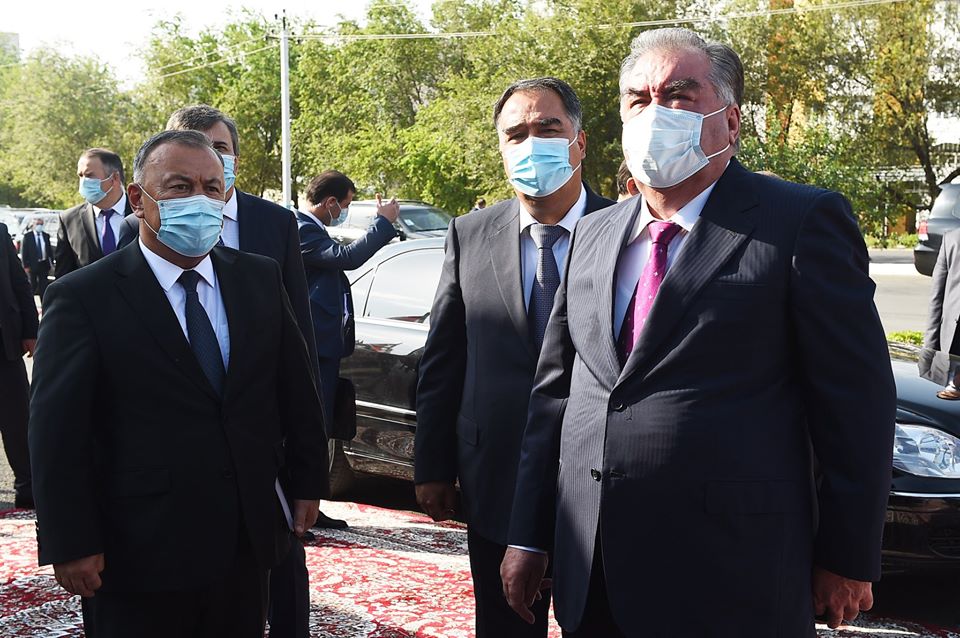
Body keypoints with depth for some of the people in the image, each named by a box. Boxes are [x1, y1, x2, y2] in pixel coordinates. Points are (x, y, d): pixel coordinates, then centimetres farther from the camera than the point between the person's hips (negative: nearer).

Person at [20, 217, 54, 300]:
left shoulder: (46, 236, 7)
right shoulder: (27, 237, -3)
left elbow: (50, 250, 10)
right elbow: (23, 252, -4)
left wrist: (51, 262, 2)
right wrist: (26, 265, -10)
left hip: (44, 264, 3)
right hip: (33, 265, -3)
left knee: (44, 286, 3)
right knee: (32, 286, 5)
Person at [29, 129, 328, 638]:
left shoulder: (261, 279, 5)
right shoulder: (82, 299, -9)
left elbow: (296, 387, 12)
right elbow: (56, 433, -10)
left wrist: (308, 481, 11)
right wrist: (71, 545, -11)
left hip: (247, 542, 4)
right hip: (139, 554, -4)